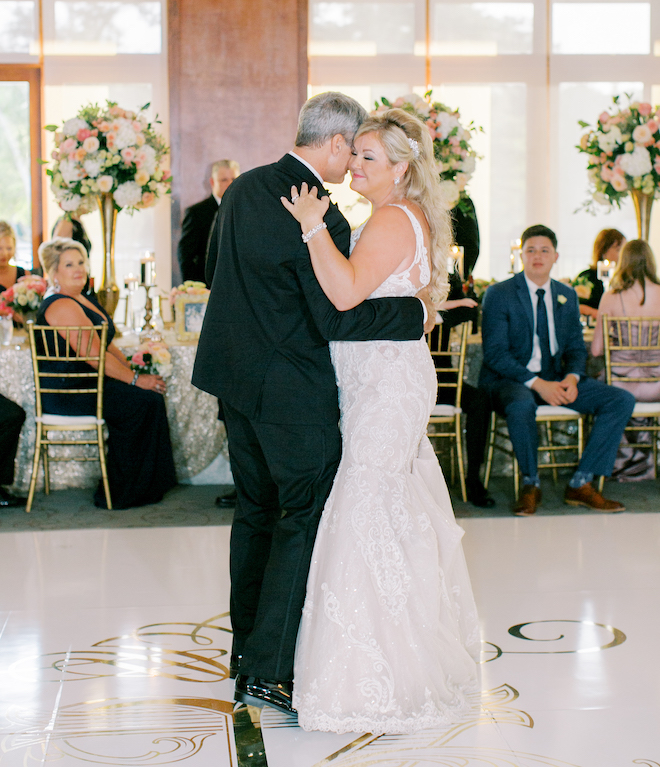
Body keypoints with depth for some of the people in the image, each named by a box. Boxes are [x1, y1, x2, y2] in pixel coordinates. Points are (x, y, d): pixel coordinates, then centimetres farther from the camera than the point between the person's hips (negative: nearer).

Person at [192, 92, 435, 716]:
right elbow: (336, 319, -22)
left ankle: (246, 648, 28)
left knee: (257, 507, 18)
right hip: (291, 390, -9)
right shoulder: (320, 218, -20)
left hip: (235, 377, 9)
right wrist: (415, 312, -13)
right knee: (306, 514, 0)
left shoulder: (243, 189, 6)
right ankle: (267, 672, 1)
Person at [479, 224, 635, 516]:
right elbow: (495, 353, -12)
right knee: (521, 406, -41)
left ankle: (580, 484, -8)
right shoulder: (499, 294, -5)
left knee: (622, 400, -12)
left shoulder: (567, 295, 12)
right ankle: (531, 484, -15)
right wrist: (537, 383, -24)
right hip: (510, 380, -5)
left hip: (556, 380, 6)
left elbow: (576, 347, 14)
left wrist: (572, 377, -10)